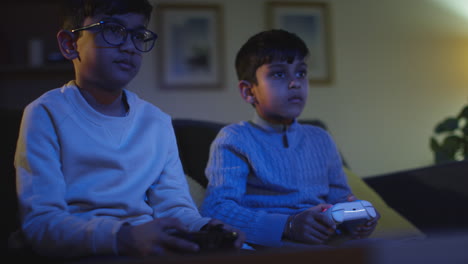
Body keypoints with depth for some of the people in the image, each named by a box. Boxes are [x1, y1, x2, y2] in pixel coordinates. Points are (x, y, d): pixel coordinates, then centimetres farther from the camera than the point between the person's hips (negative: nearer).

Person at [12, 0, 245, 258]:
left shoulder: (158, 122, 14)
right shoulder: (47, 114, -3)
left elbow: (174, 205, 10)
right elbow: (38, 222, -14)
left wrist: (201, 228, -15)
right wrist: (122, 238, -30)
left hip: (151, 246, 5)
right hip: (85, 253, -4)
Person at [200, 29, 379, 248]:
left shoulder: (321, 140, 22)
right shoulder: (235, 140, -1)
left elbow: (339, 198, 25)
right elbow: (213, 210, -14)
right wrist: (288, 226, -26)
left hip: (326, 246, 6)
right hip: (267, 250, -6)